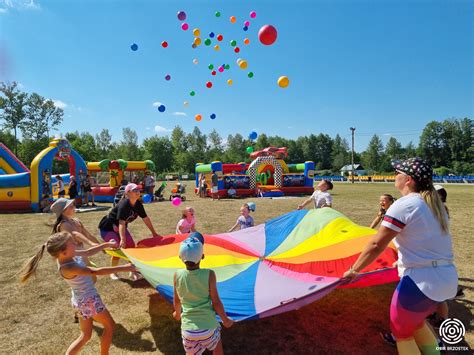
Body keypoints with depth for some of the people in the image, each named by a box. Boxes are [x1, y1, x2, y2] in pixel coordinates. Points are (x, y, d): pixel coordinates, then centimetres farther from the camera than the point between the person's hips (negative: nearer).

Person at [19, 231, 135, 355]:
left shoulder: (69, 255, -8)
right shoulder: (68, 268, -32)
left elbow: (88, 252, 8)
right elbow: (96, 271, -35)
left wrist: (106, 244, 7)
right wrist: (123, 268, -33)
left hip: (83, 300, 8)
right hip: (89, 300, -8)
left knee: (85, 335, 21)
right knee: (110, 326, 12)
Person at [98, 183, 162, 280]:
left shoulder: (138, 204, -10)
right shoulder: (124, 204, -32)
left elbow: (146, 218, -2)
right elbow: (121, 223, -43)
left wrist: (154, 233, 1)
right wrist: (122, 239, -54)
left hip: (120, 228, 7)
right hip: (107, 228, -7)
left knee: (131, 247, -3)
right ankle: (113, 272, 9)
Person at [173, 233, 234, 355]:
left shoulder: (177, 275, -8)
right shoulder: (209, 274, -16)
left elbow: (177, 301, 6)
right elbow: (216, 302, -10)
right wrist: (225, 320, 7)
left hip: (188, 329, 1)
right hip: (208, 327, -1)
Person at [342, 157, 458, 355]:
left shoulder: (403, 205, -15)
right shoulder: (435, 204, 9)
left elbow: (377, 245, -17)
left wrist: (354, 270, -8)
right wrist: (403, 262, 30)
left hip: (421, 281, -8)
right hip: (447, 278, 8)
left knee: (401, 331, 13)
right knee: (415, 321, 29)